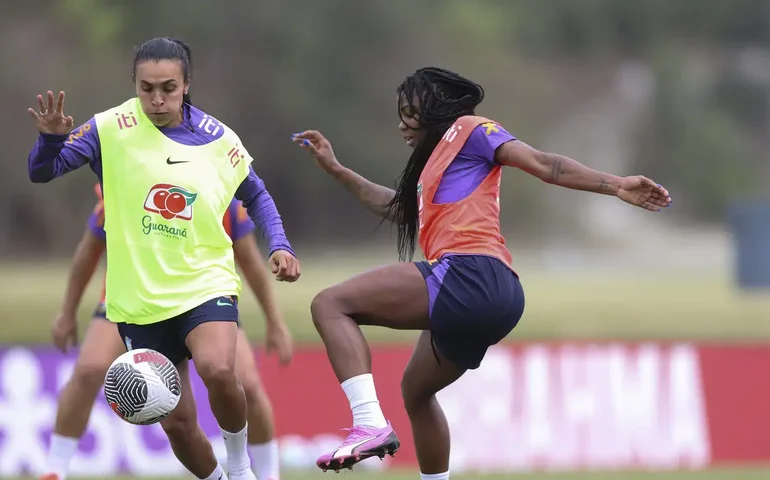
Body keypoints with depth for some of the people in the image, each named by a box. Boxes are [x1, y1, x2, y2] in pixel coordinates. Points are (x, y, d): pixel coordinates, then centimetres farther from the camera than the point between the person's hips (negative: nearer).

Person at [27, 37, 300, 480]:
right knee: (177, 420, 3)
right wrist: (52, 139, -31)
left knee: (217, 369, -30)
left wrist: (279, 245, 0)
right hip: (140, 298, 1)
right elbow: (42, 172, -10)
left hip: (206, 285, -1)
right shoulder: (113, 129, -8)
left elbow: (257, 196, 15)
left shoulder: (218, 139, -2)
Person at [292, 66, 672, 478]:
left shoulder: (468, 130, 8)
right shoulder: (433, 161, 33)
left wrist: (614, 185, -13)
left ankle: (371, 425, -30)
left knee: (330, 303, -15)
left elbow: (544, 165, -2)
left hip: (470, 277, -10)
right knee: (415, 391, 27)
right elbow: (395, 206, 48)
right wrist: (334, 169, 47)